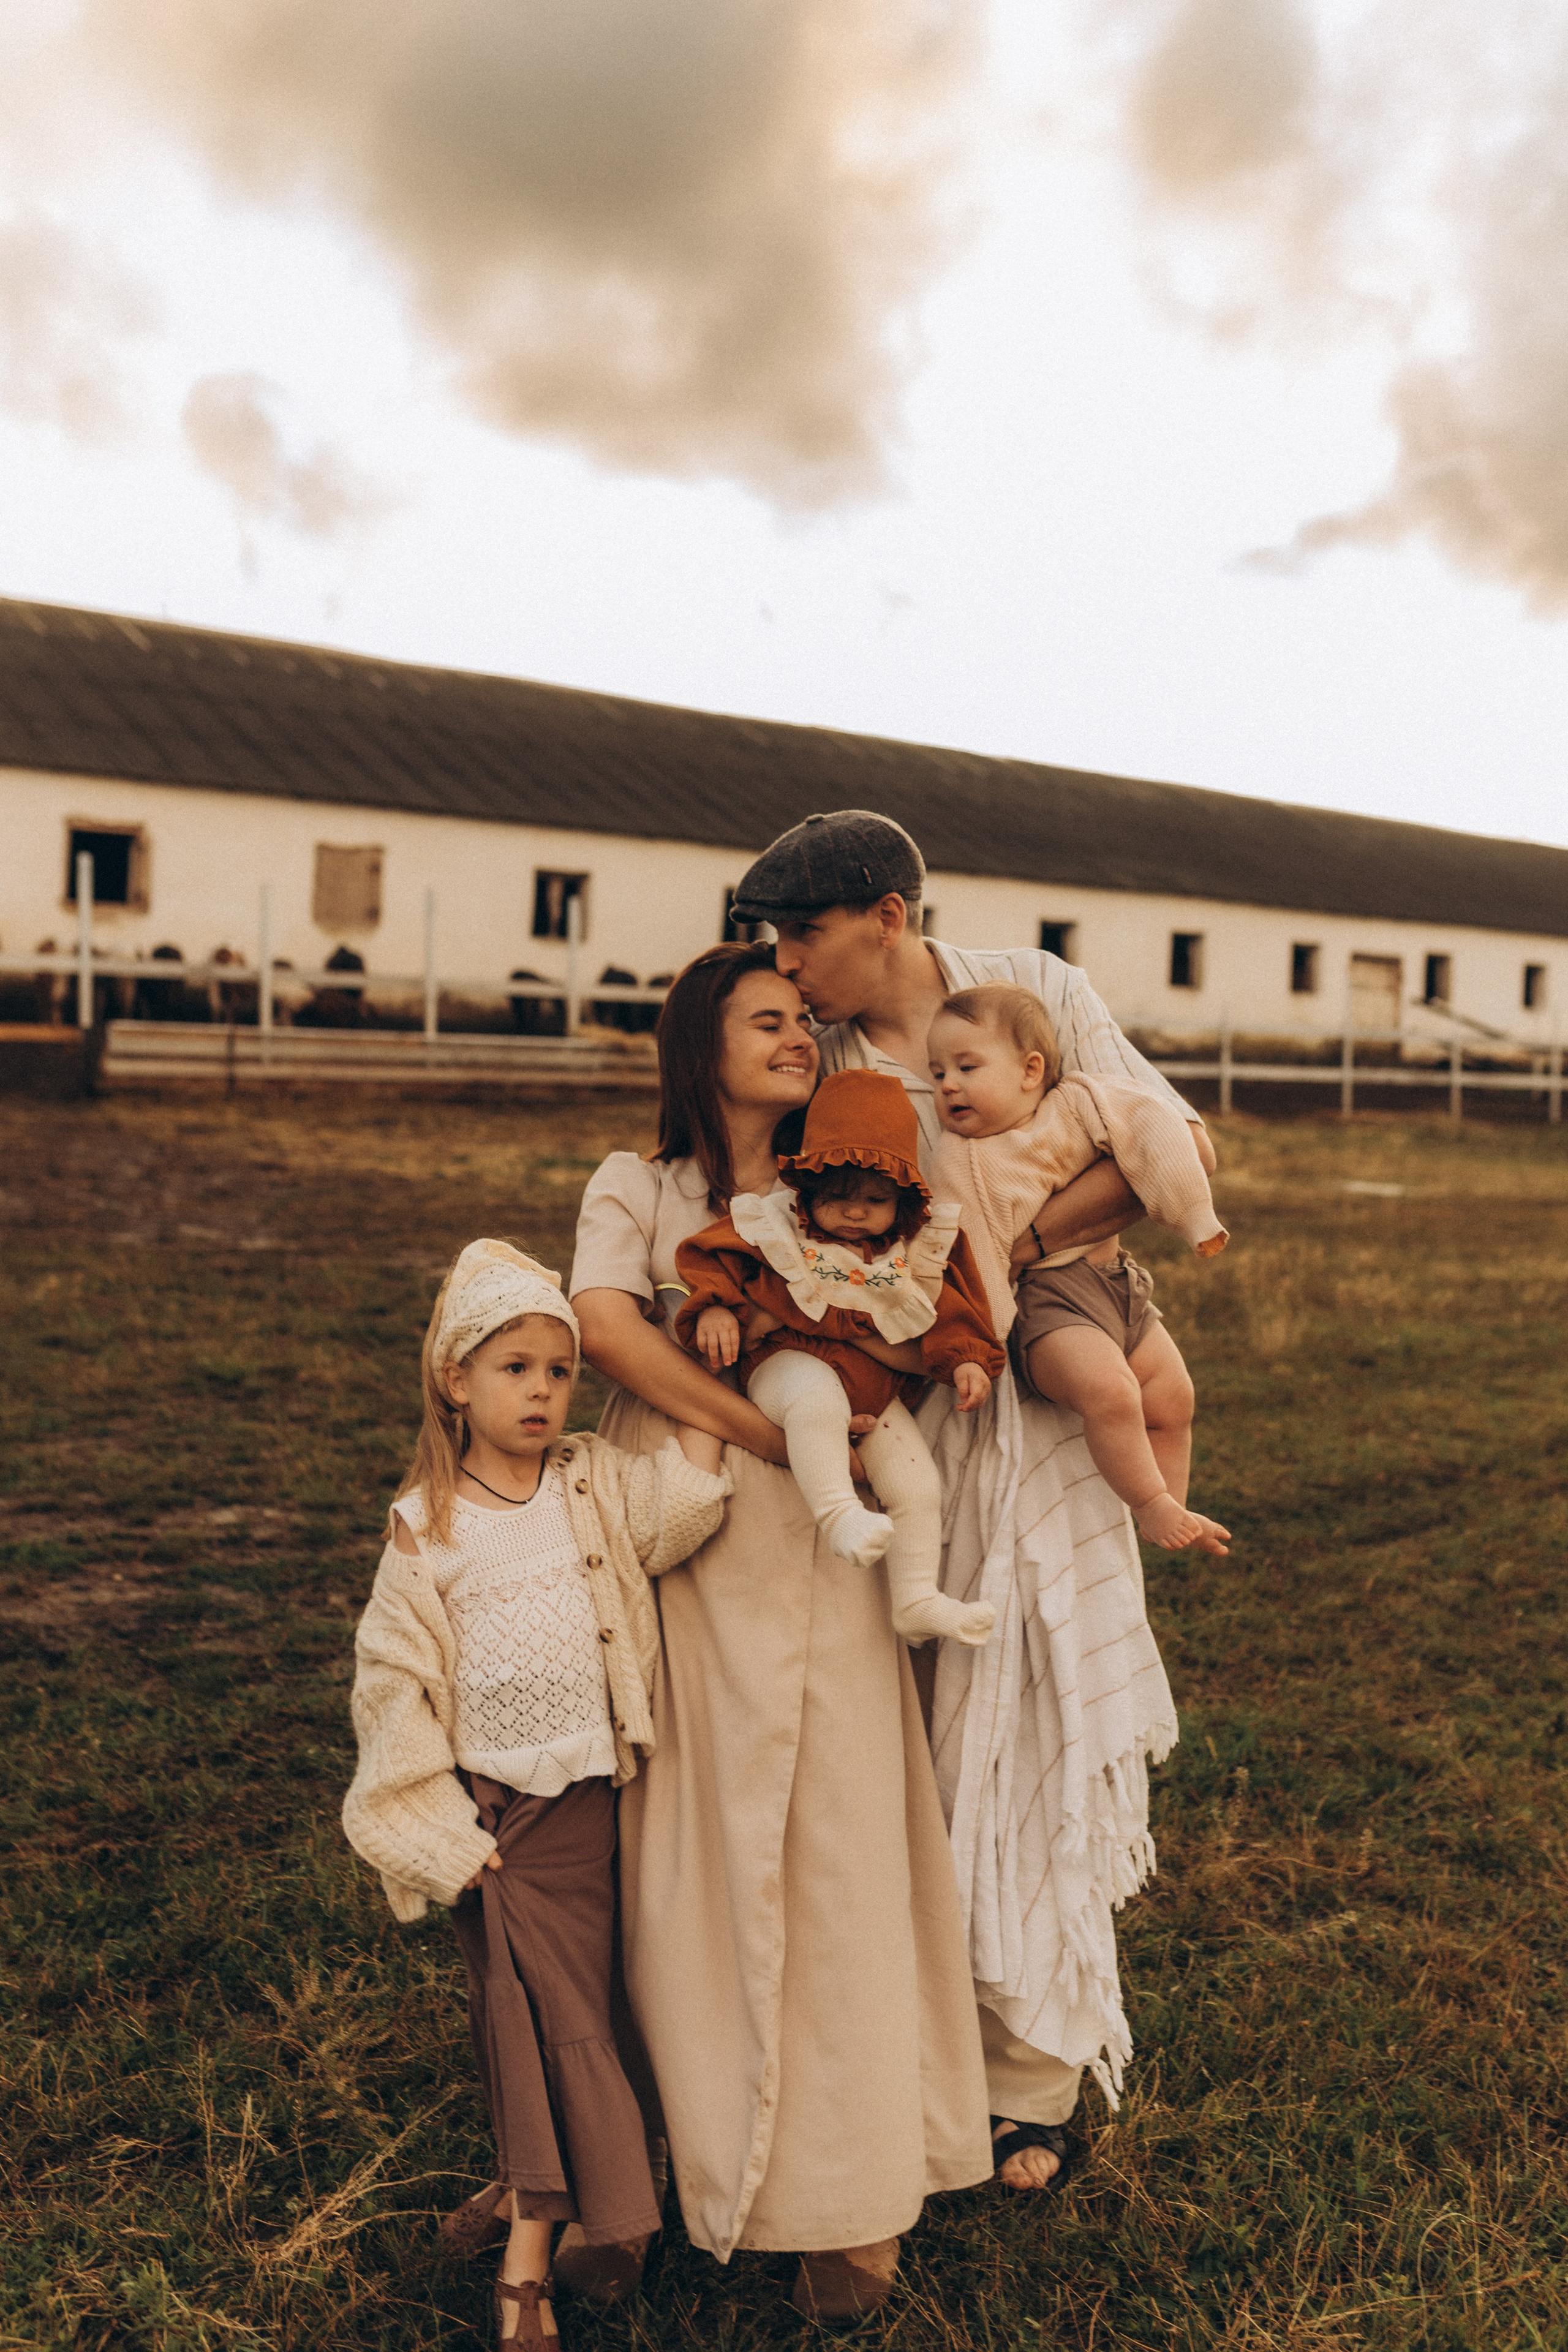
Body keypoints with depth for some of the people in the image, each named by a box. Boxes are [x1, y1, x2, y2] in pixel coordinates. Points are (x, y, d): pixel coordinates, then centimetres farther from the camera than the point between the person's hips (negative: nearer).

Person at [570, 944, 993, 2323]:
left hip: (813, 1550, 2)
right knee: (691, 1841, 1)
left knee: (837, 1844, -3)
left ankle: (849, 2200, 8)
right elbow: (606, 1324, -11)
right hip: (676, 1548, -1)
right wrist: (763, 1431, -15)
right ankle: (694, 2135, 20)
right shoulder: (636, 1187, 9)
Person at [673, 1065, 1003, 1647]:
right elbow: (710, 1255, -3)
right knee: (817, 1398, -41)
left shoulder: (918, 1253, 3)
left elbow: (948, 1314, 10)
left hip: (877, 1385, 4)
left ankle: (916, 1602, 14)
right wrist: (715, 1308, -21)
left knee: (917, 1486, 0)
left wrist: (966, 1360, -5)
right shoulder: (775, 1227, -6)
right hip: (789, 1364, -4)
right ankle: (838, 1513, -32)